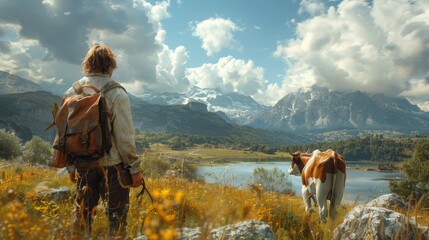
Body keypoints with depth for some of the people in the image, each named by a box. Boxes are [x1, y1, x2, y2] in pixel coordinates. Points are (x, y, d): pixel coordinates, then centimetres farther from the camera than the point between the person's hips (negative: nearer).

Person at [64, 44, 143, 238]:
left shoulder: (71, 93, 2)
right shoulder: (116, 94, -13)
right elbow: (125, 137, -14)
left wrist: (70, 166, 17)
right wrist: (135, 168, -5)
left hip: (83, 165, 5)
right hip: (112, 164, -5)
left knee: (82, 212, 19)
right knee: (116, 215, 7)